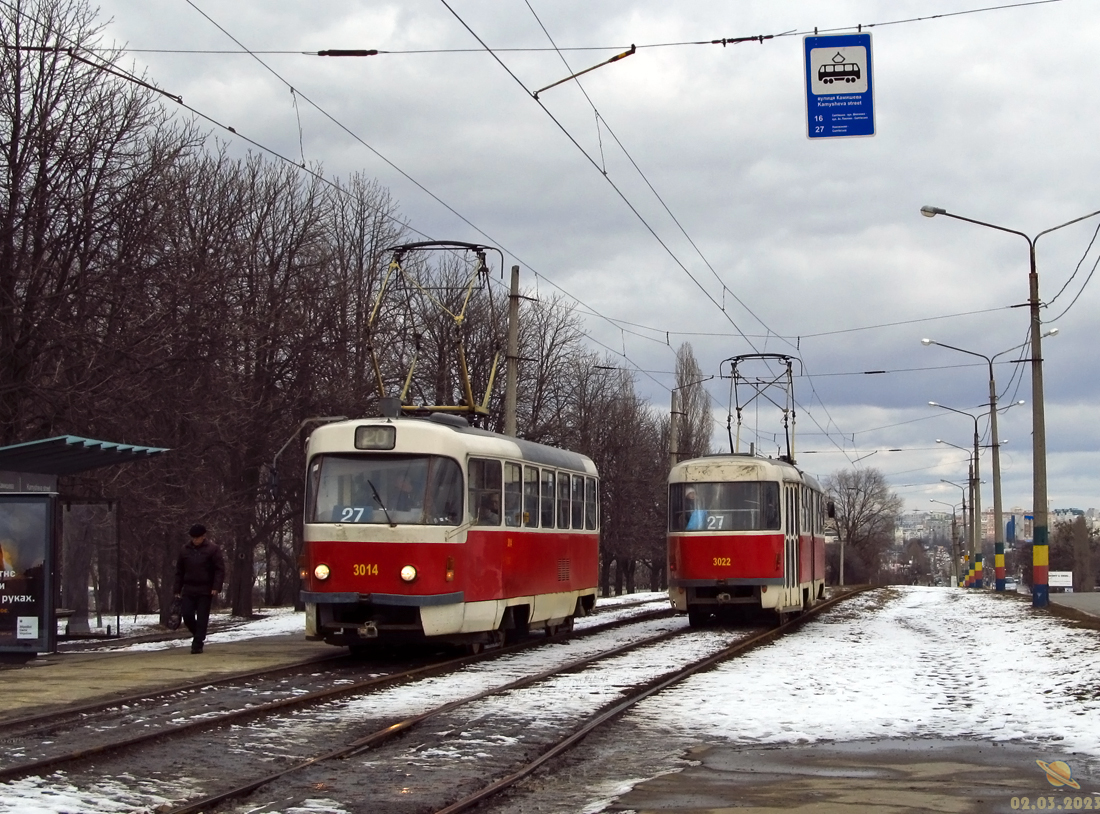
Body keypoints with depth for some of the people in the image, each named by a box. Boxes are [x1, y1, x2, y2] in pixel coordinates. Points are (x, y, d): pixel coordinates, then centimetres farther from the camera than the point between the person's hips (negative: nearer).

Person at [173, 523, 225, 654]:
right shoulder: (185, 550, 7)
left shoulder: (213, 549, -4)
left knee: (202, 618, -5)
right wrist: (177, 590, 9)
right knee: (186, 615, -4)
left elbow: (220, 570, -7)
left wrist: (216, 587, -17)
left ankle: (197, 644, -1)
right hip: (189, 589, 3)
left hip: (205, 590, -3)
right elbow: (179, 571, 12)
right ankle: (198, 636, 21)